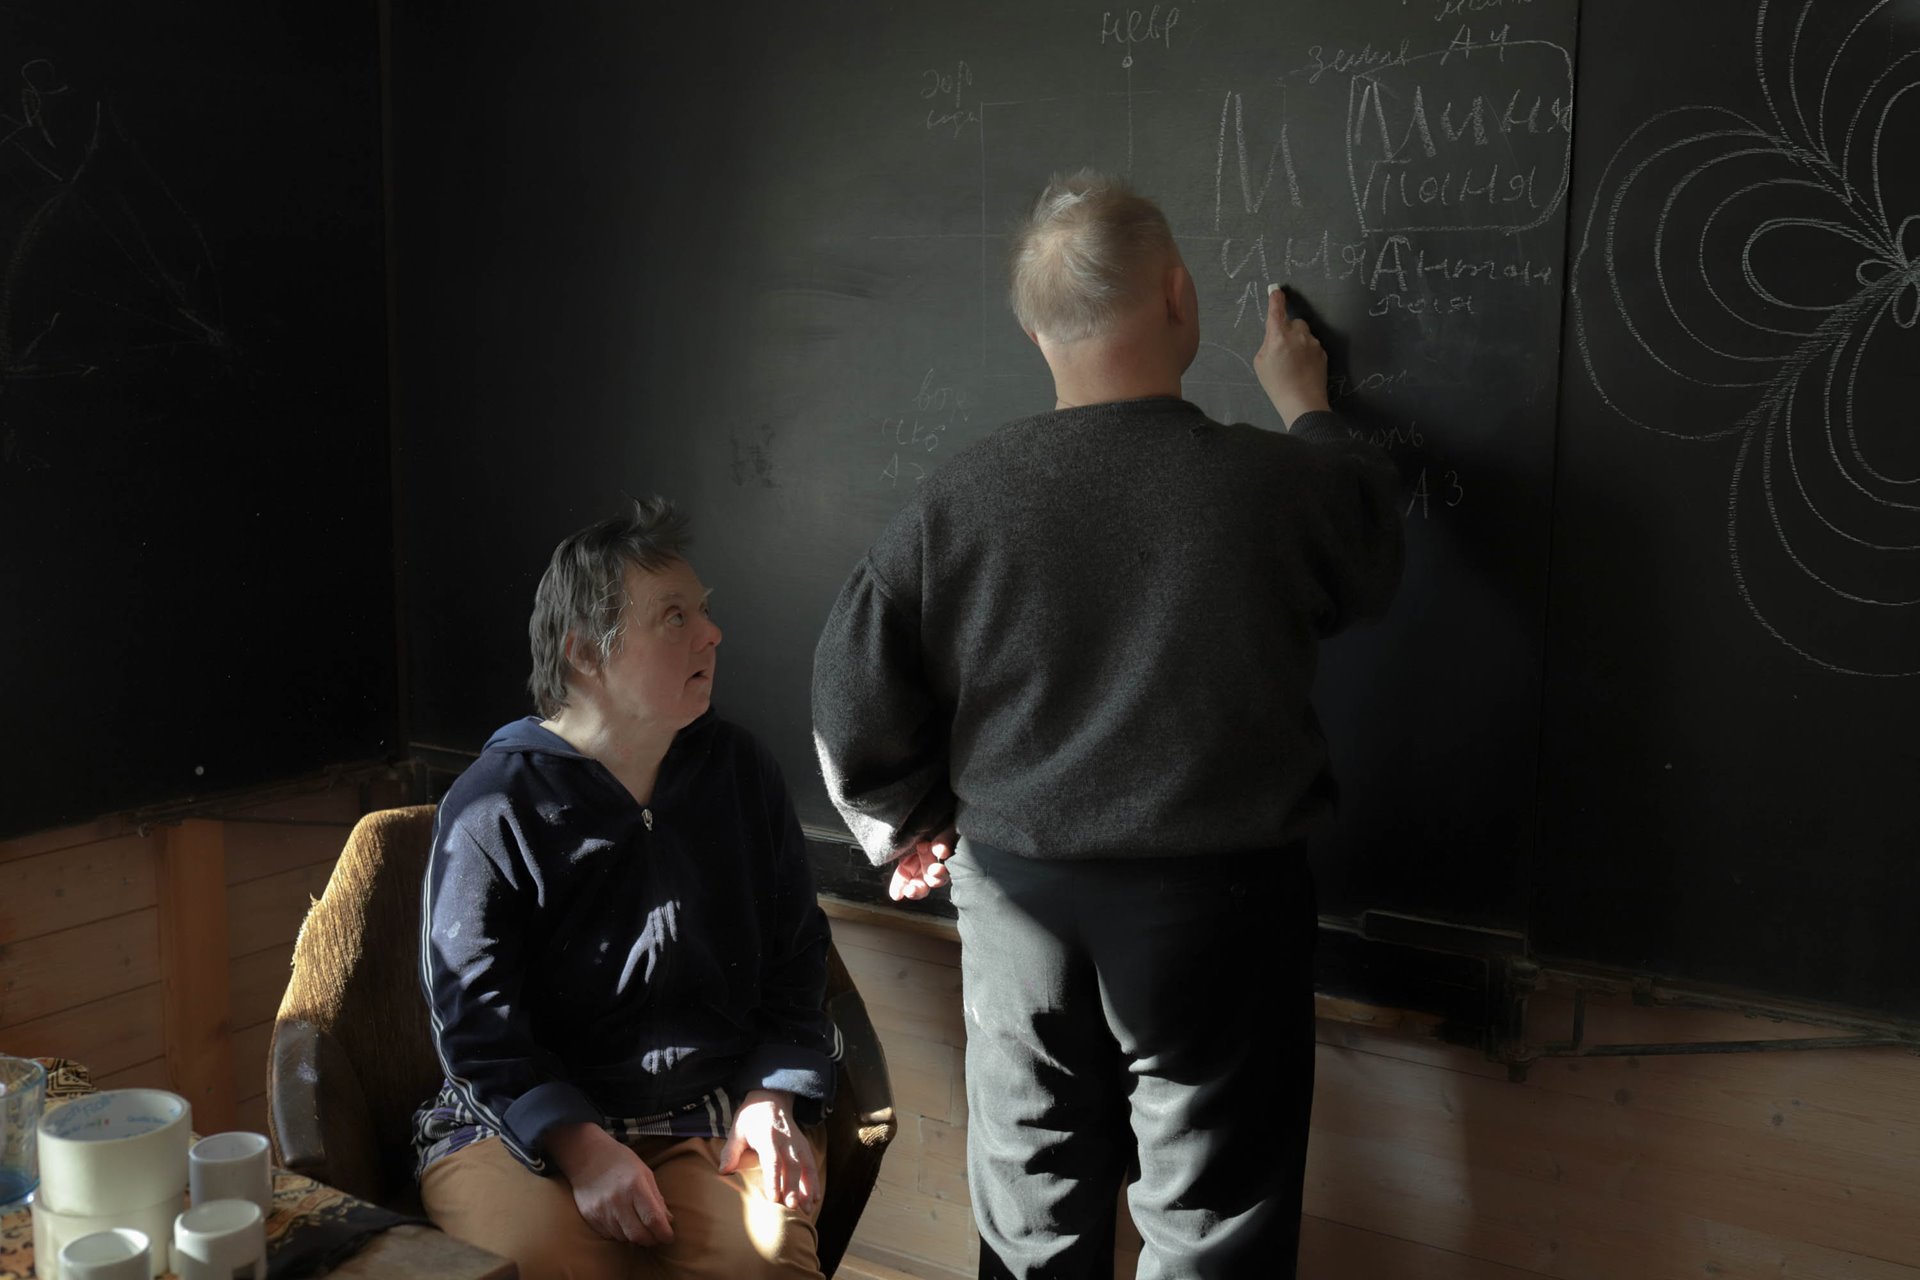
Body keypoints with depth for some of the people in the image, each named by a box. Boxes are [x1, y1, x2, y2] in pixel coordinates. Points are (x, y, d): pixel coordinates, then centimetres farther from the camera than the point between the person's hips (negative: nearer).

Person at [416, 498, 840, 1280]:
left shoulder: (742, 774, 10)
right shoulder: (491, 811, -4)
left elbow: (796, 959, 16)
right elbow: (478, 1024, -7)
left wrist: (773, 1099, 1)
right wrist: (582, 1149, -19)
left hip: (710, 1120, 3)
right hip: (521, 1124, -2)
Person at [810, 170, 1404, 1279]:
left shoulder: (955, 502, -10)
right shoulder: (1283, 484, -15)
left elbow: (855, 716, -4)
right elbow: (1372, 563, 8)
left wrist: (915, 833, 15)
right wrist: (1308, 409, 23)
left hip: (1020, 898, 2)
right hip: (1218, 901, -2)